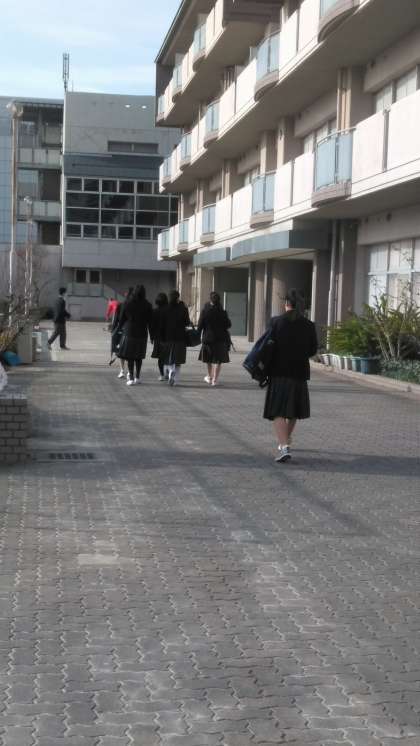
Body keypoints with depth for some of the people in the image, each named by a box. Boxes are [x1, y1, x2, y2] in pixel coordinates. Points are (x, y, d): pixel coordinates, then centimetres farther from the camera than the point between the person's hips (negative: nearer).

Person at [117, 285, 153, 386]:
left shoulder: (127, 304, -6)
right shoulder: (147, 306, -3)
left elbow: (122, 319, 0)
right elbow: (150, 322, 2)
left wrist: (120, 328, 17)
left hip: (129, 332, -2)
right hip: (142, 334, 2)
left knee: (130, 356, 2)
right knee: (139, 356, 14)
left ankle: (131, 378, -4)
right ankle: (137, 377, 19)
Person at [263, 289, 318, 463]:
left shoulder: (276, 322, -9)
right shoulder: (308, 325, -2)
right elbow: (313, 350, 3)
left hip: (279, 371, -3)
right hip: (299, 372, 3)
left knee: (278, 411, -4)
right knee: (294, 409, 21)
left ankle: (284, 447, -21)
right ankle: (286, 441, 36)